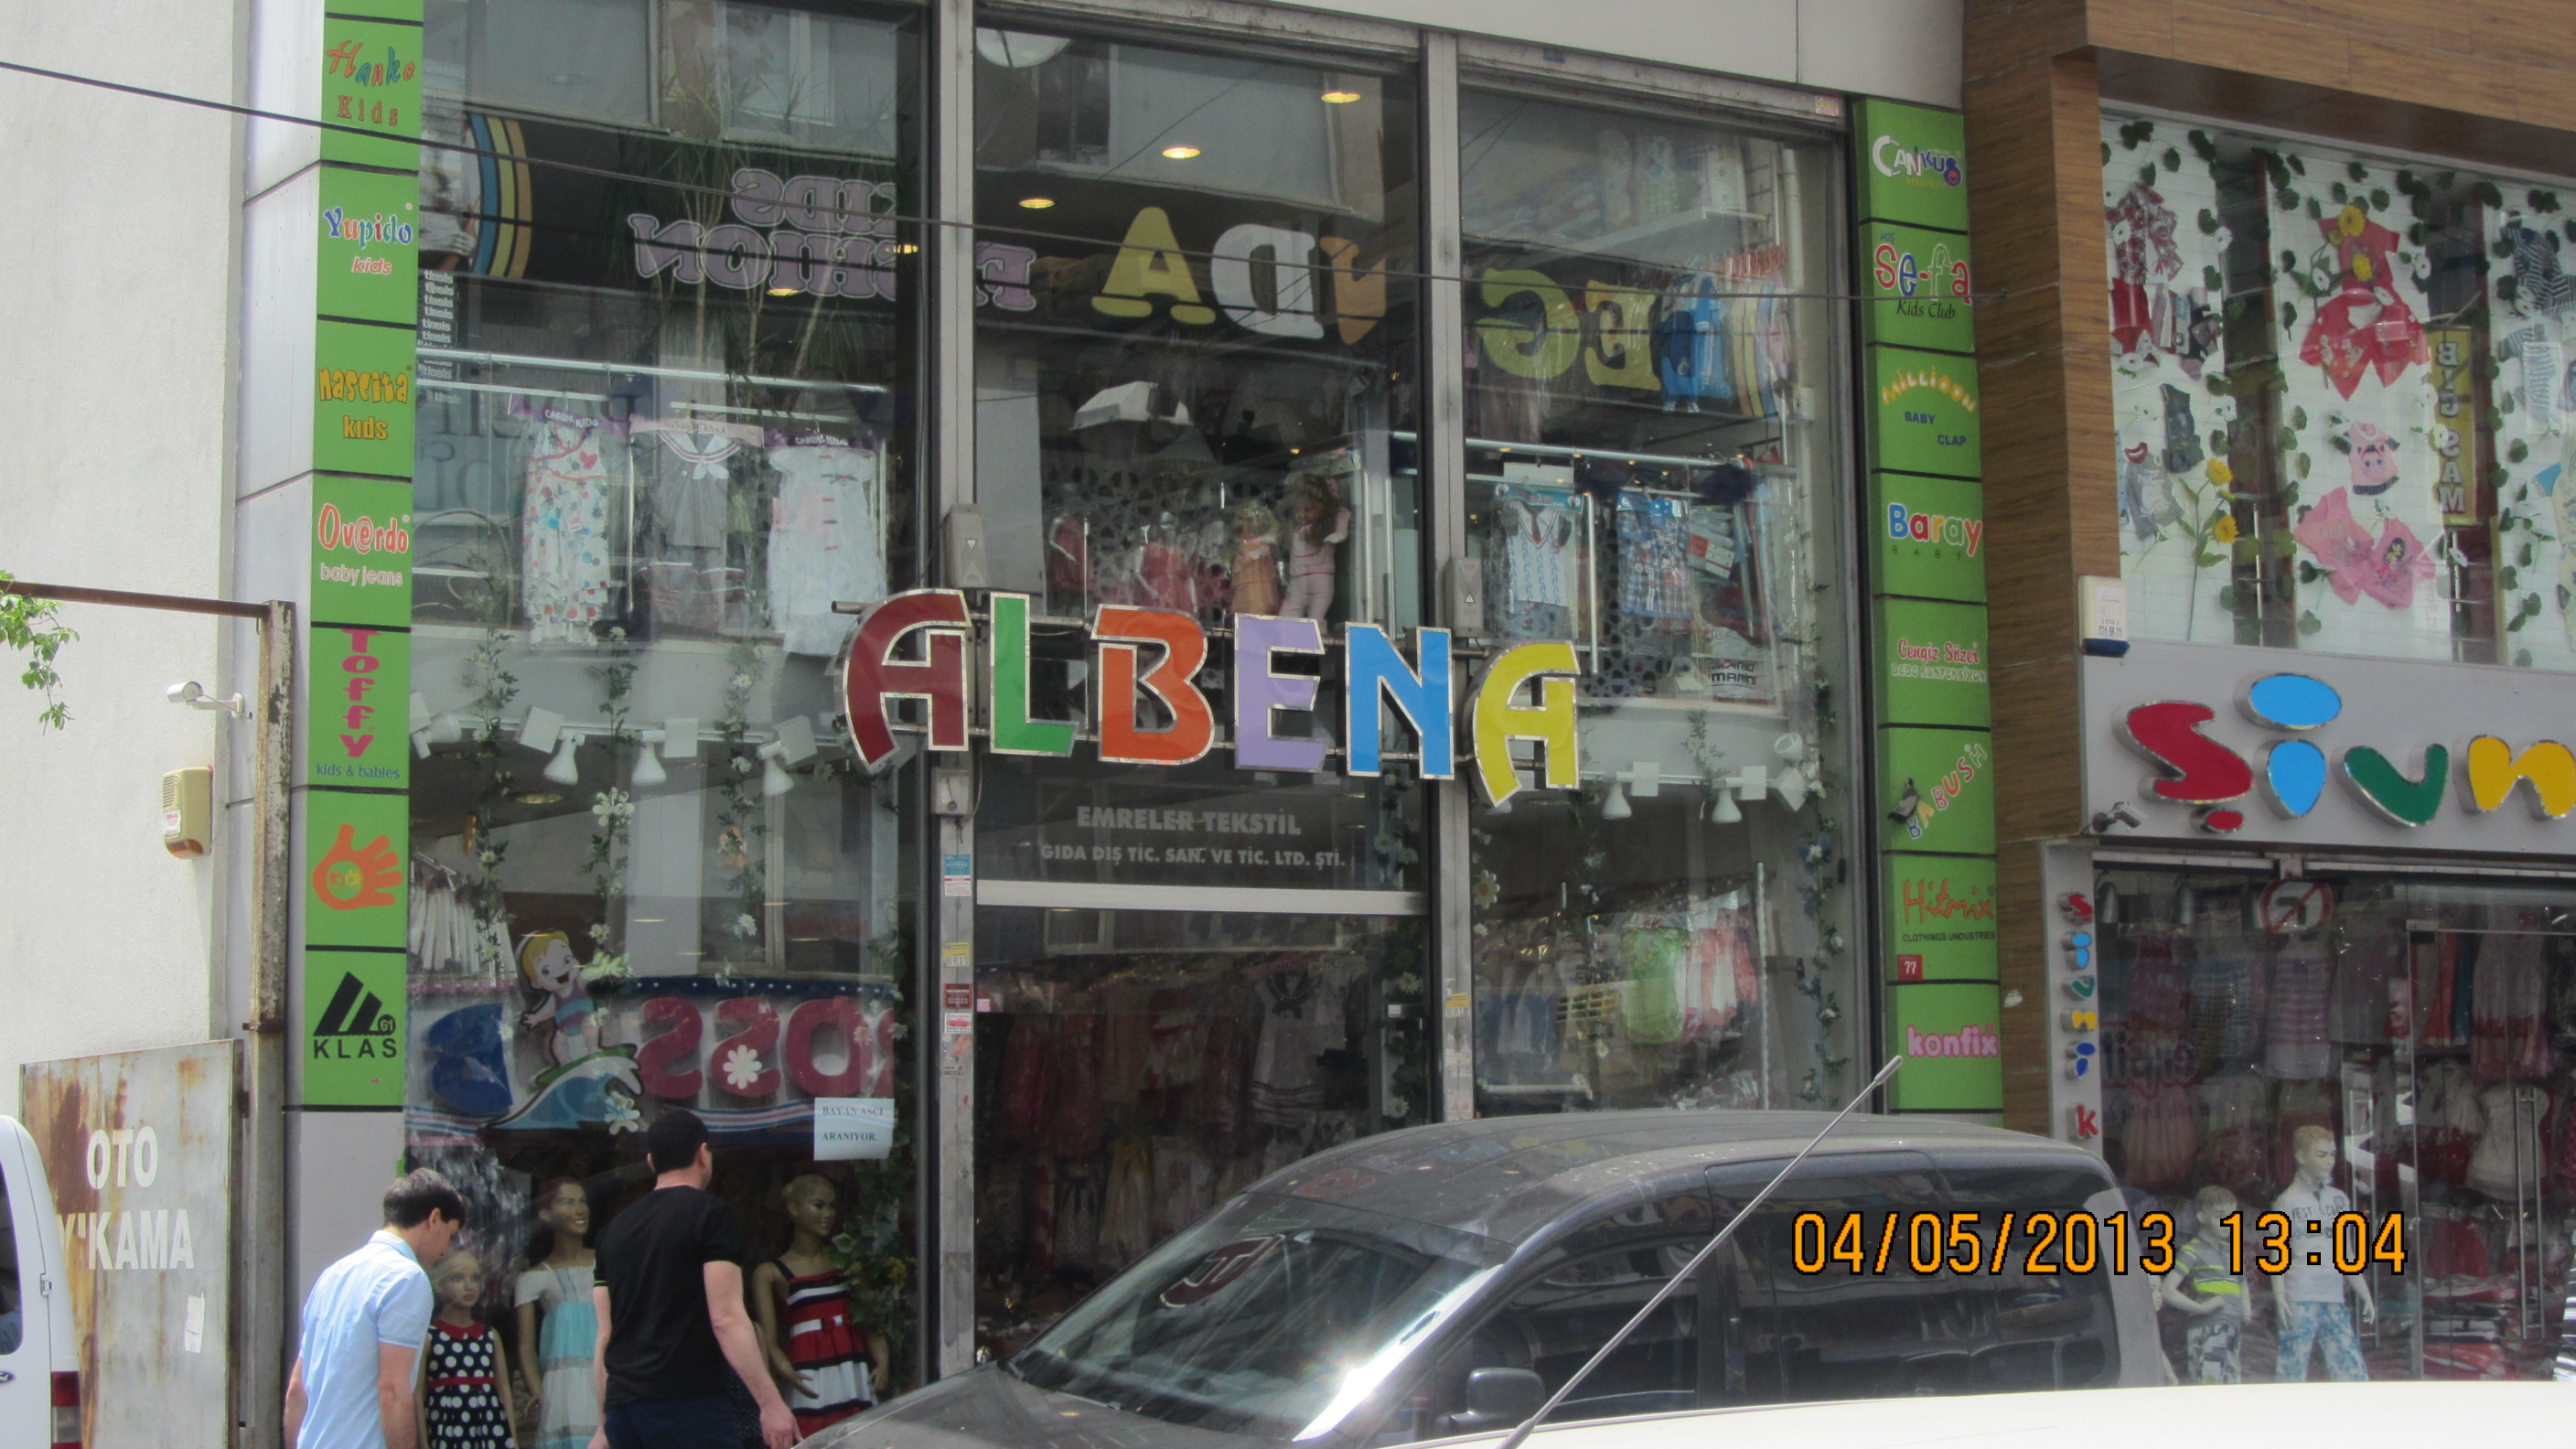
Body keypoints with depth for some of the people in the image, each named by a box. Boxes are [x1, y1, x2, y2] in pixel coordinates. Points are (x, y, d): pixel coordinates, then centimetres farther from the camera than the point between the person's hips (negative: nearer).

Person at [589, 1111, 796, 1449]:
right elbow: (725, 1318, -11)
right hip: (688, 1405, -6)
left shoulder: (615, 1231, 16)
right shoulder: (711, 1216, -2)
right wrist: (771, 1403, -11)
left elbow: (604, 1335, 17)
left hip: (622, 1408, 6)